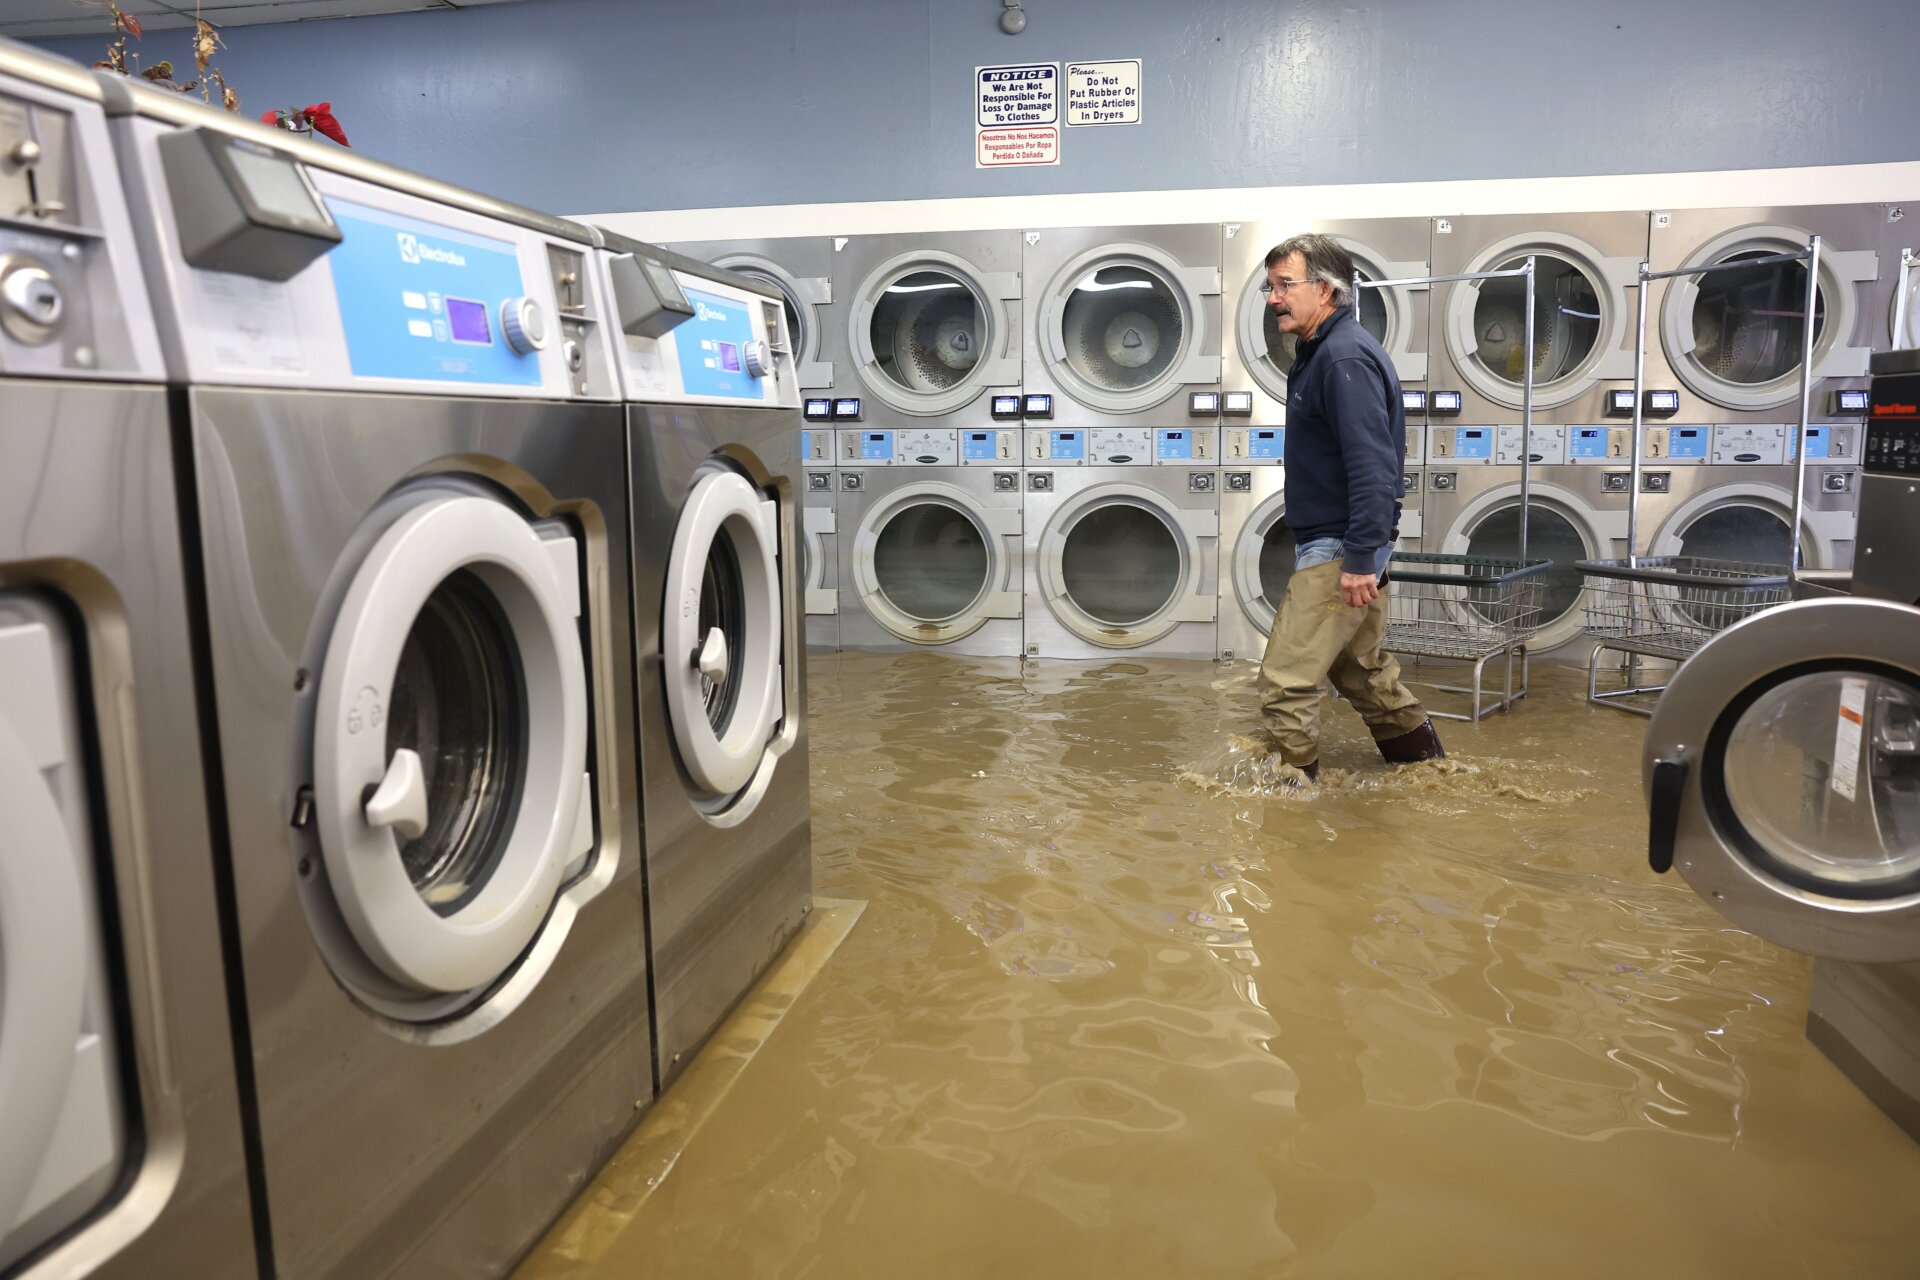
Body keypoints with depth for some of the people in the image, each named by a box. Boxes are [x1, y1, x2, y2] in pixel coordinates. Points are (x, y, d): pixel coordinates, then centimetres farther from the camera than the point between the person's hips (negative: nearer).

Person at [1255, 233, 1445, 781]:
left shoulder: (1346, 357, -17)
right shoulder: (1317, 353, 15)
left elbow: (1372, 465, -25)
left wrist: (1361, 559, -26)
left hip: (1338, 551, -11)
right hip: (1335, 546, 11)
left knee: (1285, 682, -8)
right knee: (1364, 670, 21)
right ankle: (1428, 769, 35)